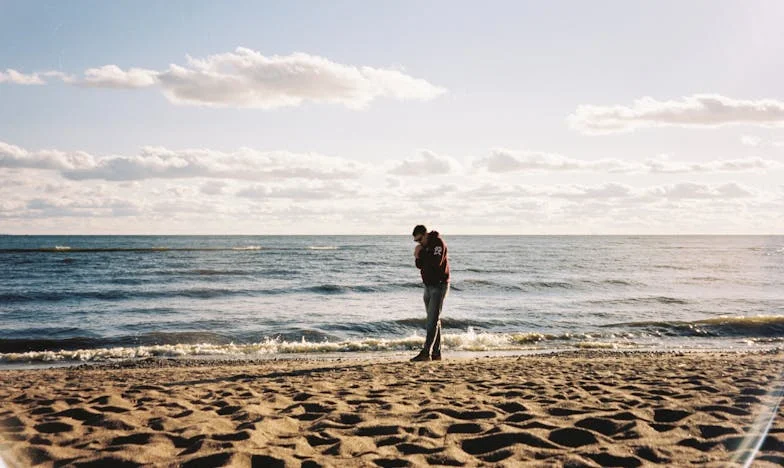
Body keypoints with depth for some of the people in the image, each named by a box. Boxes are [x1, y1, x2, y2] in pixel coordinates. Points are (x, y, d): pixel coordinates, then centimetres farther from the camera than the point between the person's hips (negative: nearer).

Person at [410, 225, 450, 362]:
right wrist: (417, 257, -8)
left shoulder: (438, 243, -13)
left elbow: (436, 263, -26)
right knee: (434, 320, 9)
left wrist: (422, 253, -19)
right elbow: (419, 265, 11)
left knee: (433, 320, -13)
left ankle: (426, 352, -18)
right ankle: (436, 353, 13)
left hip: (439, 285, -9)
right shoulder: (423, 246, 11)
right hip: (429, 286, 9)